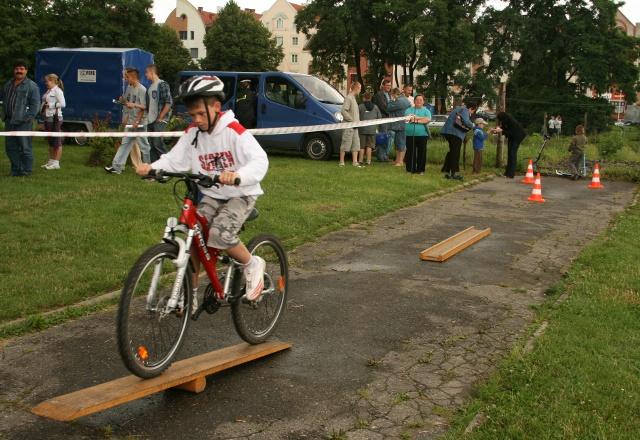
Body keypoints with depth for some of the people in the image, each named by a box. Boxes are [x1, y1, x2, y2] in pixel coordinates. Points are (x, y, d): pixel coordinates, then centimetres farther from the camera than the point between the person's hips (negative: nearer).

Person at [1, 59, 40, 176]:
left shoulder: (32, 86, -3)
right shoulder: (8, 85, 17)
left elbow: (35, 105, -8)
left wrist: (28, 118, -14)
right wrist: (5, 115, 14)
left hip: (23, 123, -7)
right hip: (9, 122, 7)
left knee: (25, 147, -6)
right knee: (10, 147, 10)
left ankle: (27, 170, 1)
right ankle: (15, 169, 20)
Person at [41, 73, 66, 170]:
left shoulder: (57, 91, -8)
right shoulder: (48, 91, 17)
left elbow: (63, 104, -17)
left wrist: (50, 105, -15)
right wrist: (43, 106, 5)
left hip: (55, 118, -9)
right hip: (48, 118, 9)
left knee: (57, 141, -4)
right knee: (50, 141, 14)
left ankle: (56, 163, -2)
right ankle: (51, 161, 22)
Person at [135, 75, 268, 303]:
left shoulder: (235, 132, -18)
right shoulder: (192, 134, -1)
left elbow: (259, 160, -29)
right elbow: (174, 160, -6)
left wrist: (237, 176, -49)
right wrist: (151, 168, -27)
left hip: (240, 195, -5)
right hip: (211, 195, 5)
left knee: (220, 234, -27)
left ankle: (252, 264, 1)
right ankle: (191, 291, 7)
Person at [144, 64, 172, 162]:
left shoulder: (162, 84, -7)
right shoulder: (150, 87, 17)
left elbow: (169, 103, -14)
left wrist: (160, 118, -14)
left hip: (160, 121, -8)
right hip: (150, 121, 8)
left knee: (158, 144, -14)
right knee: (152, 146, 7)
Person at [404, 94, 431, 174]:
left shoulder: (426, 111, 10)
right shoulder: (409, 110, 13)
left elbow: (428, 120, -8)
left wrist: (415, 120, -12)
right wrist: (421, 118, -10)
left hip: (422, 135, 0)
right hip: (410, 134, 0)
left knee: (422, 152, 1)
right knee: (410, 152, 2)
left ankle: (420, 169, 9)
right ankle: (410, 169, 9)